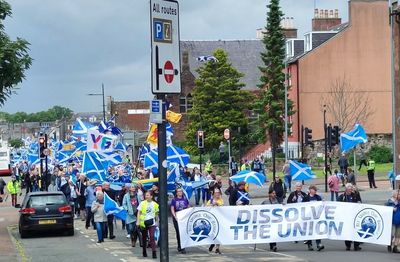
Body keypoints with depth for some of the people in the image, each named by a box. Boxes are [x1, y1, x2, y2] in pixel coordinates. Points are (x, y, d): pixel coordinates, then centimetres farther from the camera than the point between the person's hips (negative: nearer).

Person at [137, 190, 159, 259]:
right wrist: (138, 221, -7)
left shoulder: (155, 204, 3)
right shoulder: (142, 203, -1)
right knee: (144, 237, 10)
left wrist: (157, 221, 17)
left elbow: (156, 214, 15)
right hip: (143, 223, 1)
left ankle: (154, 252, -15)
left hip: (152, 223, -1)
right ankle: (144, 252, 24)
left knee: (152, 237, -13)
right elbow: (139, 213, 0)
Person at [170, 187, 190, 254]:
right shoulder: (174, 200, 3)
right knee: (178, 233, 1)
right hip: (177, 218, -1)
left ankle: (180, 247, -1)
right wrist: (175, 216, -14)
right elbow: (172, 209, 0)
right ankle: (180, 247, 8)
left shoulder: (185, 199, 8)